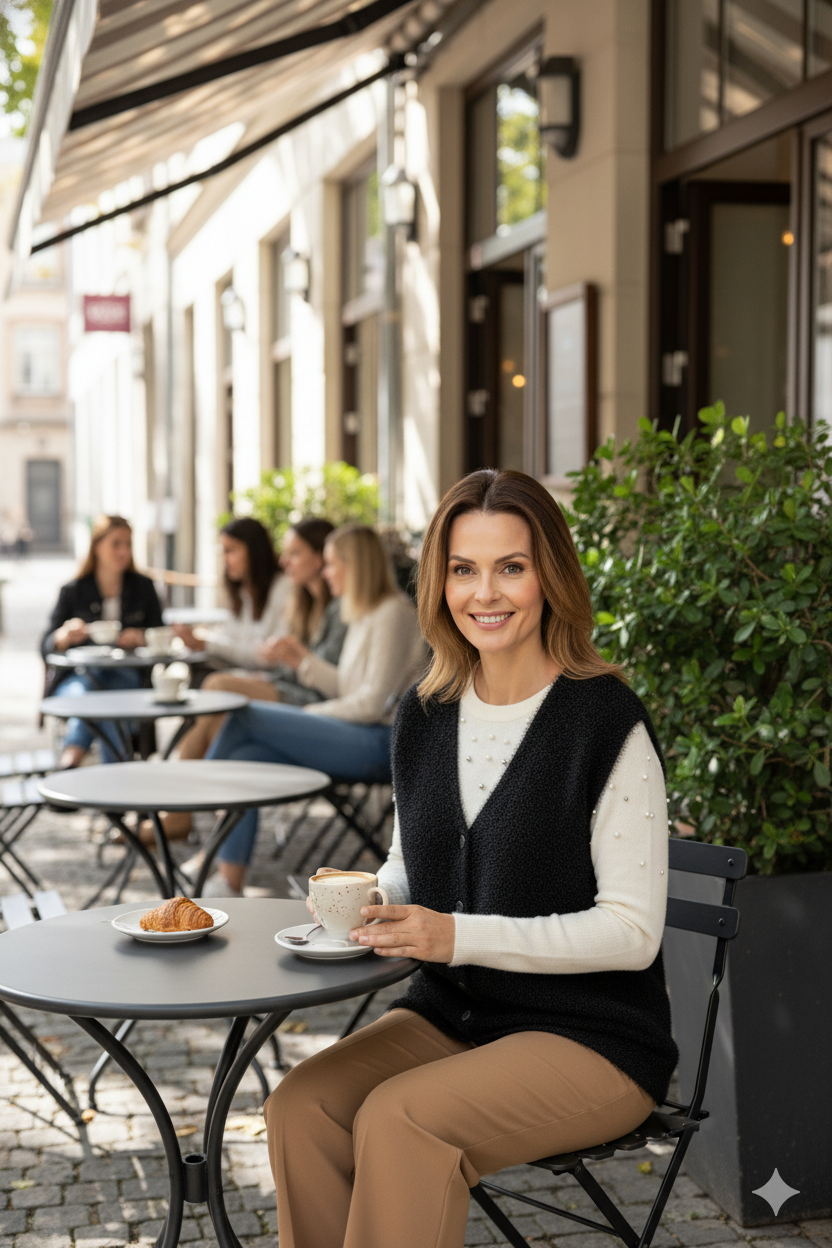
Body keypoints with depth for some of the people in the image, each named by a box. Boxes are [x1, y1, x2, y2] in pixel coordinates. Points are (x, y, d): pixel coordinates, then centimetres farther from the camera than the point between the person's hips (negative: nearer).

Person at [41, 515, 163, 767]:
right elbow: (46, 648, 5)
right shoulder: (73, 592, 9)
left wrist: (142, 638, -11)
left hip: (125, 674, 1)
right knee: (83, 690, -38)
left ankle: (70, 757, -49)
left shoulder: (143, 588, 15)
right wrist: (65, 636, -18)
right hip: (77, 674, -1)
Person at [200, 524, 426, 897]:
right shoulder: (364, 613, 20)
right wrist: (301, 657, 10)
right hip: (358, 738, 9)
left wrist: (315, 713, -5)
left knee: (244, 717, -13)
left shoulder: (393, 614, -11)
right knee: (245, 756, -11)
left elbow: (373, 702, -16)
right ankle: (229, 883, -13)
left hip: (377, 743, -9)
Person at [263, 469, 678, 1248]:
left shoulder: (606, 723, -14)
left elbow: (632, 932, -15)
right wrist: (369, 899, -5)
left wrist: (461, 936, -23)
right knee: (300, 1107, -20)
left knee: (399, 1120, -29)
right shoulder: (424, 716, 6)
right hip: (446, 1015, 6)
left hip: (589, 1037, -5)